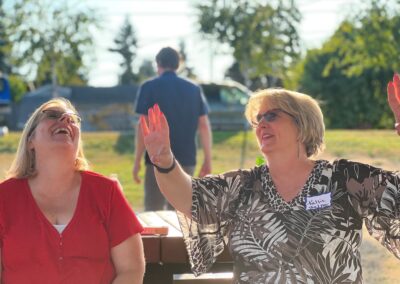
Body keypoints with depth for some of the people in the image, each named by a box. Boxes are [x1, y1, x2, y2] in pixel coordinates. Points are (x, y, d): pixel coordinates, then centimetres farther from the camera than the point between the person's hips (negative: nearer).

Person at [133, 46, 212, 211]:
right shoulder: (194, 89, 8)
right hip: (186, 159, 3)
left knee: (153, 211, 2)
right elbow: (204, 126, 4)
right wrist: (208, 160, 9)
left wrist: (137, 161, -4)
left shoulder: (150, 88, -2)